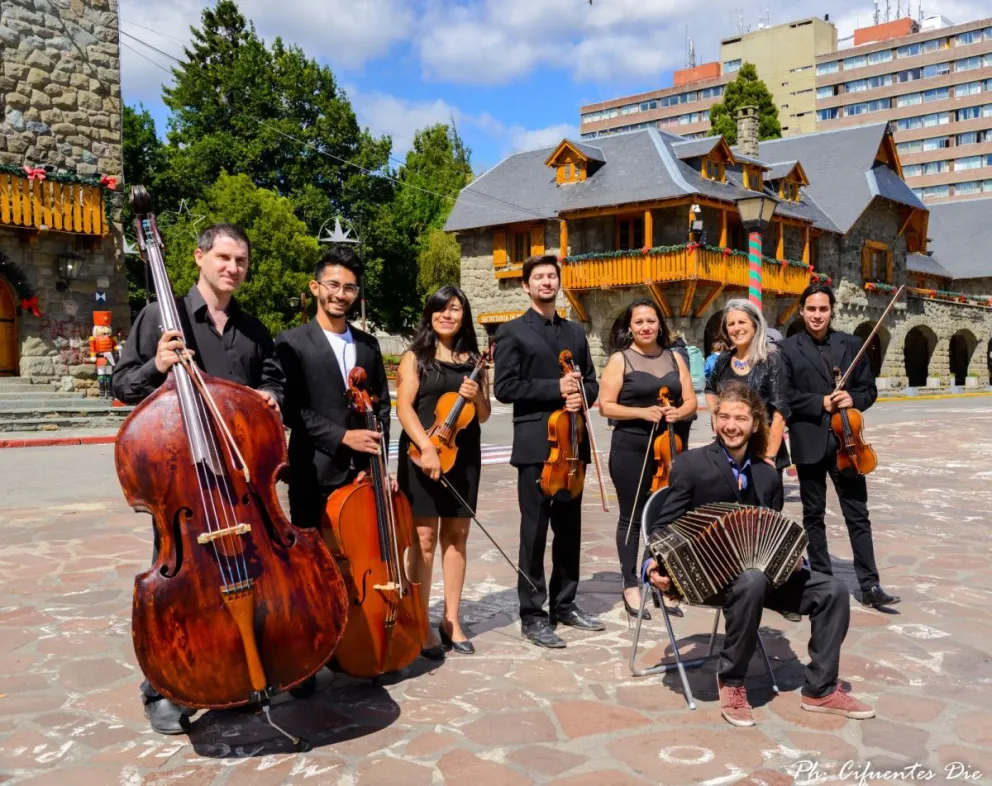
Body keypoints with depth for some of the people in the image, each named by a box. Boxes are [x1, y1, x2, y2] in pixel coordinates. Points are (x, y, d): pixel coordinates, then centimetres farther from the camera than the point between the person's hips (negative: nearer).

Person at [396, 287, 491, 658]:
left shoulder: (473, 360, 12)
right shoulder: (415, 357, 2)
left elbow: (484, 416, 12)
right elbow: (404, 407, -9)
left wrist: (477, 396, -10)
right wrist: (427, 447, -22)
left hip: (464, 456, 4)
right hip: (422, 454, -4)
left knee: (456, 536, 7)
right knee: (424, 538, -3)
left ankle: (451, 620, 16)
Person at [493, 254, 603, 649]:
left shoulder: (575, 332, 16)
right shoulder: (512, 331, -1)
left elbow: (591, 382, 16)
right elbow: (504, 387, -10)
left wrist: (580, 395, -7)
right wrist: (555, 389, -15)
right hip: (535, 446, -5)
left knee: (569, 530, 13)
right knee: (534, 533, -1)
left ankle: (564, 604, 26)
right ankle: (532, 614, 9)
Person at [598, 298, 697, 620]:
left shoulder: (674, 358, 10)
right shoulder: (620, 359, -2)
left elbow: (690, 401, 11)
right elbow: (606, 406, -7)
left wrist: (678, 412, -11)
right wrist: (642, 412, -18)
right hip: (631, 449, -4)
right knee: (631, 518, 5)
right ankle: (631, 586, 15)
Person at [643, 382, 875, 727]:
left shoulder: (767, 475, 11)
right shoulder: (692, 464, -5)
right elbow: (665, 526, -5)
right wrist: (655, 563, -24)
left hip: (758, 570, 6)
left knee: (831, 590, -10)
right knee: (752, 583, -37)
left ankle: (820, 689, 6)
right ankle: (731, 682, -16)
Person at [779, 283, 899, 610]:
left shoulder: (851, 344, 7)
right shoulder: (788, 348, -1)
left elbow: (869, 389, 9)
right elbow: (784, 395, -7)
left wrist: (852, 399, -11)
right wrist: (820, 403, -16)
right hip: (809, 442, -1)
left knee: (858, 515, 3)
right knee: (813, 514, 9)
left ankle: (869, 585, 8)